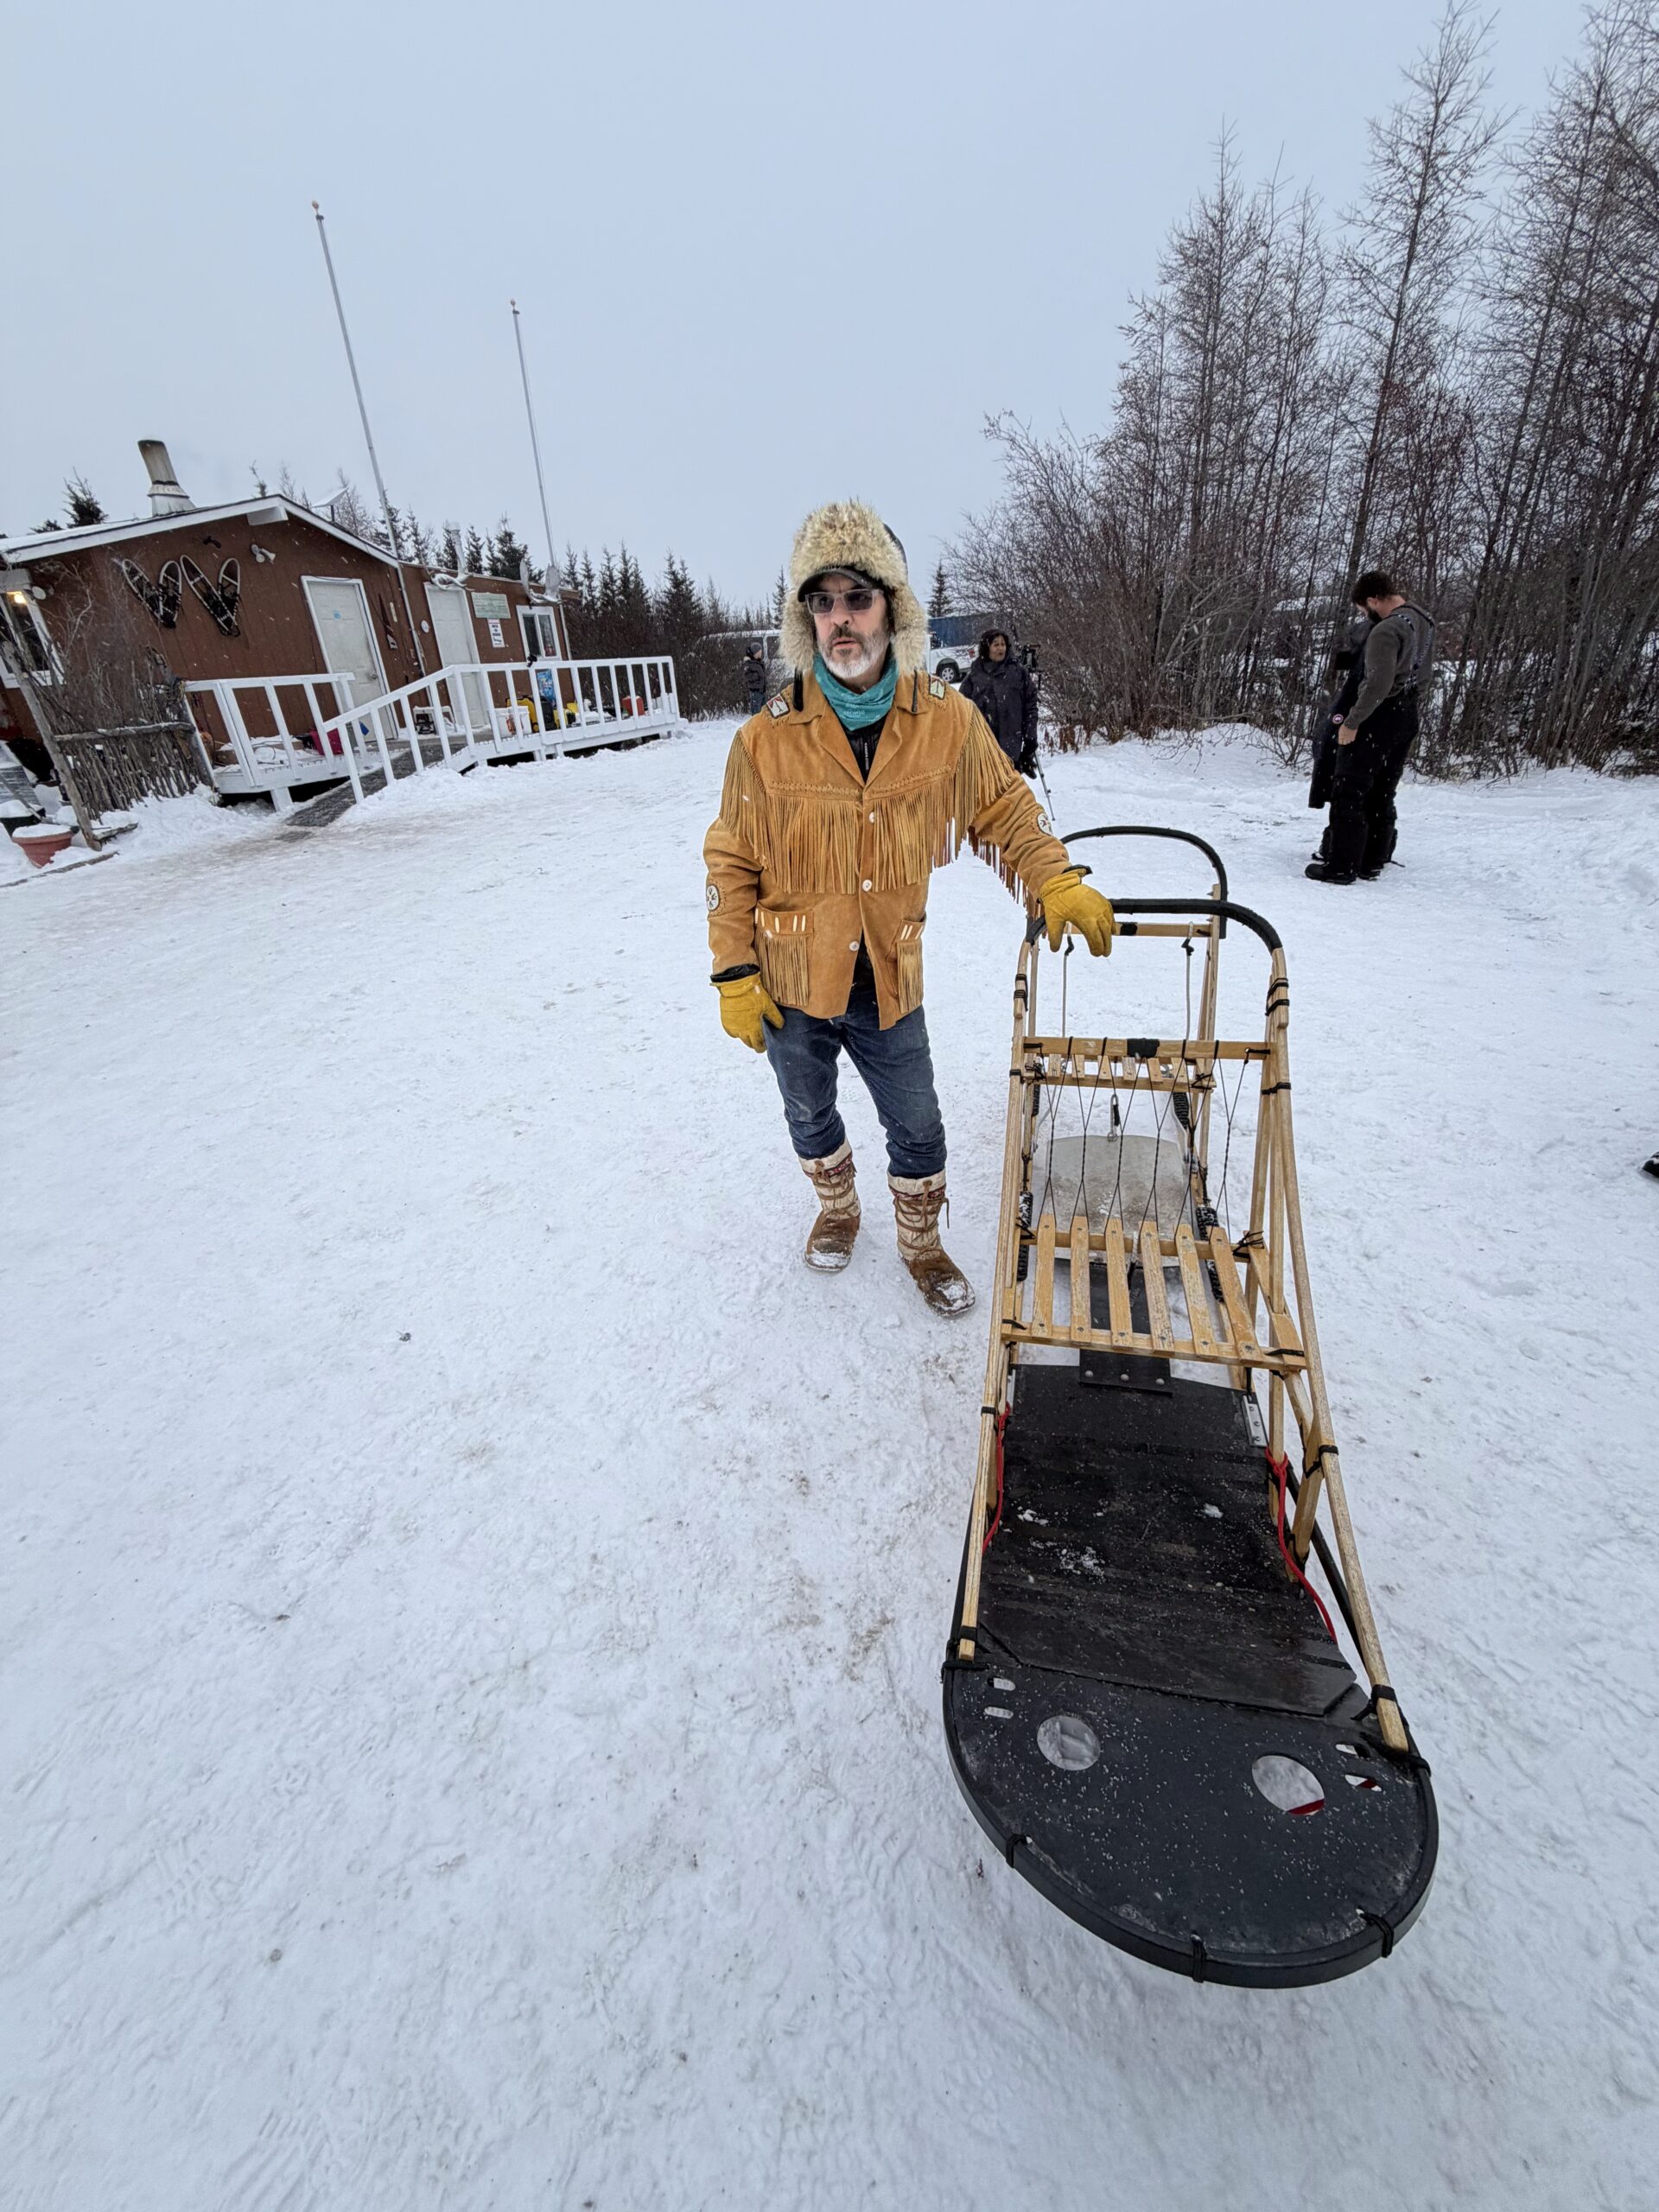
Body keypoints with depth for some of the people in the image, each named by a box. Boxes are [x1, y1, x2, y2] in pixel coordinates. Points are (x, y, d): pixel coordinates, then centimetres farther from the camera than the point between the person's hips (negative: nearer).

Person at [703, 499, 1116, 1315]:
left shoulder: (948, 721, -8)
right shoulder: (767, 739, -11)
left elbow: (1003, 811, 5)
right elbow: (731, 864, -4)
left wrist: (1056, 881, -10)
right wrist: (735, 975, -7)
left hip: (888, 984, 0)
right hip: (790, 986, 0)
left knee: (917, 1130, 12)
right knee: (810, 1117, 21)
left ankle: (920, 1241, 40)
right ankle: (837, 1208, 51)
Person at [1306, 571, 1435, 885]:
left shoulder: (1386, 630, -19)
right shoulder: (1424, 621, 11)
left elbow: (1379, 684, -25)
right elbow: (1422, 676, 18)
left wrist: (1352, 722, -20)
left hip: (1378, 718, -9)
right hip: (1407, 718, 9)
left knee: (1349, 793, -4)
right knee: (1382, 795, 13)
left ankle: (1341, 866, -4)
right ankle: (1372, 864, 18)